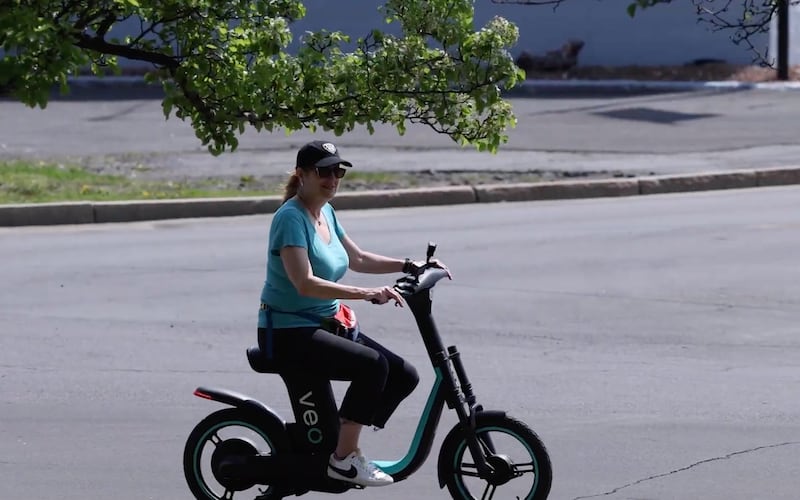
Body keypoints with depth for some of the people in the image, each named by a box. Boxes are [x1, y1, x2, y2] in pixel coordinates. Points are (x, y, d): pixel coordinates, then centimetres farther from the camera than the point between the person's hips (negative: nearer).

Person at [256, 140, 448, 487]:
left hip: (327, 325, 9)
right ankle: (343, 458, -19)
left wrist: (409, 266, 12)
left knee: (404, 376, -1)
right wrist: (367, 294, -33)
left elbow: (357, 259, 24)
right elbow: (304, 283, -27)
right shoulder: (291, 217, -17)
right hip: (289, 332, -9)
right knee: (373, 364, -28)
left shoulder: (325, 212, 11)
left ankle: (336, 435, 9)